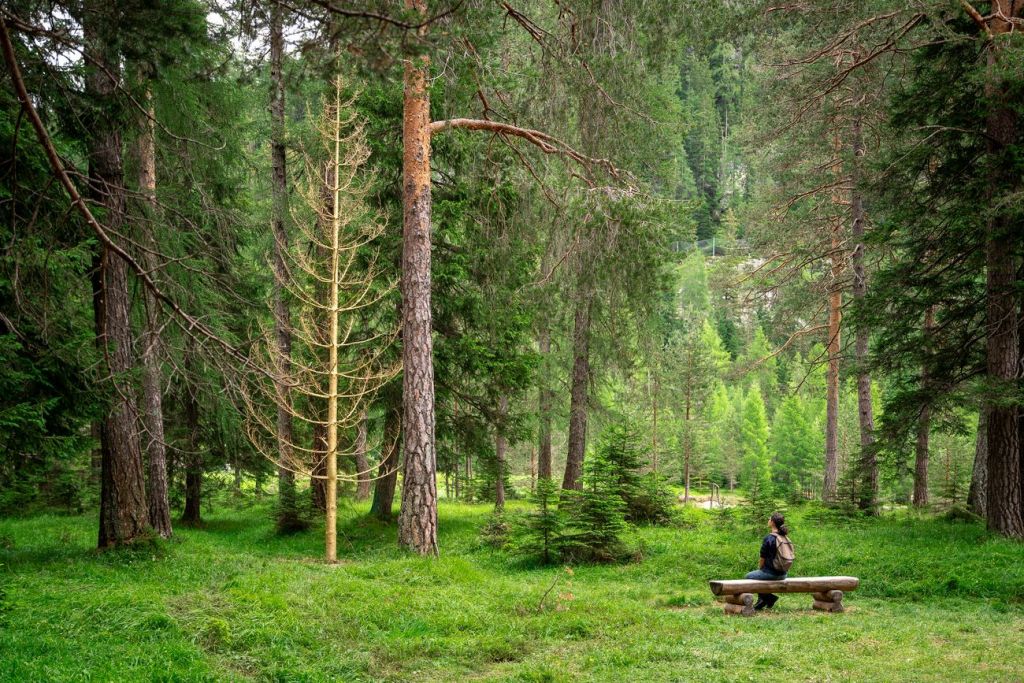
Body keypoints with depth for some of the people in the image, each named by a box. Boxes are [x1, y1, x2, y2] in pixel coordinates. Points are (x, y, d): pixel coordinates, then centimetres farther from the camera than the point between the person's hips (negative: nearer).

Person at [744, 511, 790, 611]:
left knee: (749, 576, 17)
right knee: (760, 575, 33)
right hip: (783, 574, 8)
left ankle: (769, 598, 12)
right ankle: (762, 601, 29)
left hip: (771, 573, -8)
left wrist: (760, 569, 10)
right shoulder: (786, 537, 4)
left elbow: (762, 559, -12)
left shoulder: (768, 538, -17)